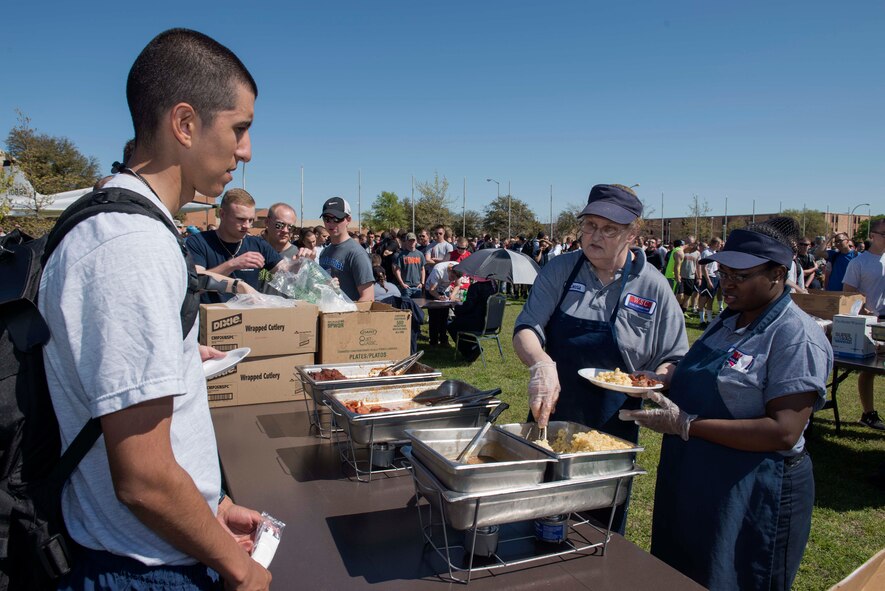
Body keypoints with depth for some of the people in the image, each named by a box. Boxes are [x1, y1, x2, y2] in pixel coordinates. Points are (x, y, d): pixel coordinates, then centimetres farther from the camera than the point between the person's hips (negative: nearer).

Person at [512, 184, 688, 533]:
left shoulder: (653, 287, -5)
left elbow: (674, 360, 3)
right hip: (548, 417, 2)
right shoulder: (559, 270, -2)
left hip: (612, 432, -1)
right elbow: (526, 329, -10)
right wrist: (541, 362, -31)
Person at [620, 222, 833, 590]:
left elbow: (783, 432, -25)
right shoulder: (727, 321, 8)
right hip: (693, 487, 8)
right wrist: (664, 382, 1)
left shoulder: (796, 336, -18)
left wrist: (685, 425, -27)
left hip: (754, 499, -8)